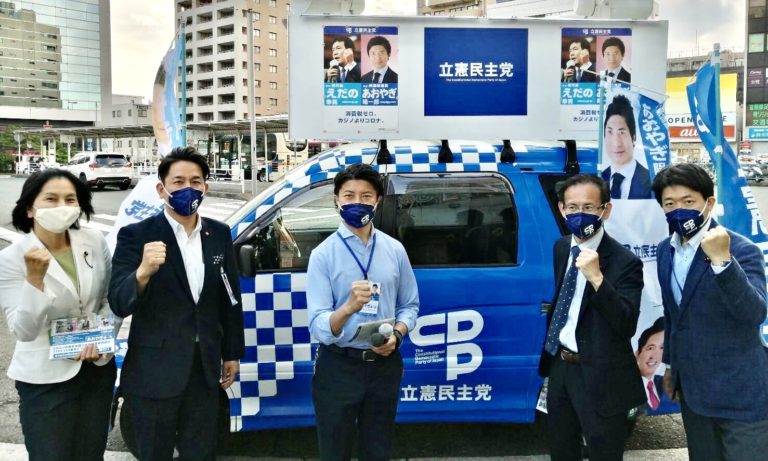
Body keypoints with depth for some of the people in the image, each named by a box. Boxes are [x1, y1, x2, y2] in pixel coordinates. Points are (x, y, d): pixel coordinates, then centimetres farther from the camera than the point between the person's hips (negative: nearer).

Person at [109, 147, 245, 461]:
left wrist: (233, 353, 12)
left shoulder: (219, 234, 2)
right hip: (154, 372, -3)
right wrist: (143, 272, -38)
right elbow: (119, 304, -18)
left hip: (205, 368, 4)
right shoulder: (136, 235, -11)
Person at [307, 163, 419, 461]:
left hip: (385, 366, 3)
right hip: (338, 367, -3)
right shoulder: (323, 254, -10)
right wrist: (348, 307, -37)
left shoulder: (395, 250, 0)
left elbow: (410, 305, 8)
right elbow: (318, 327, -17)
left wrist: (396, 335, -12)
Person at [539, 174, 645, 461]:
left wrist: (597, 278, -37)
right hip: (560, 367, 7)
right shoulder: (561, 248, 2)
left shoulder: (625, 262, -19)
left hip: (600, 378, -6)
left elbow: (626, 327, -26)